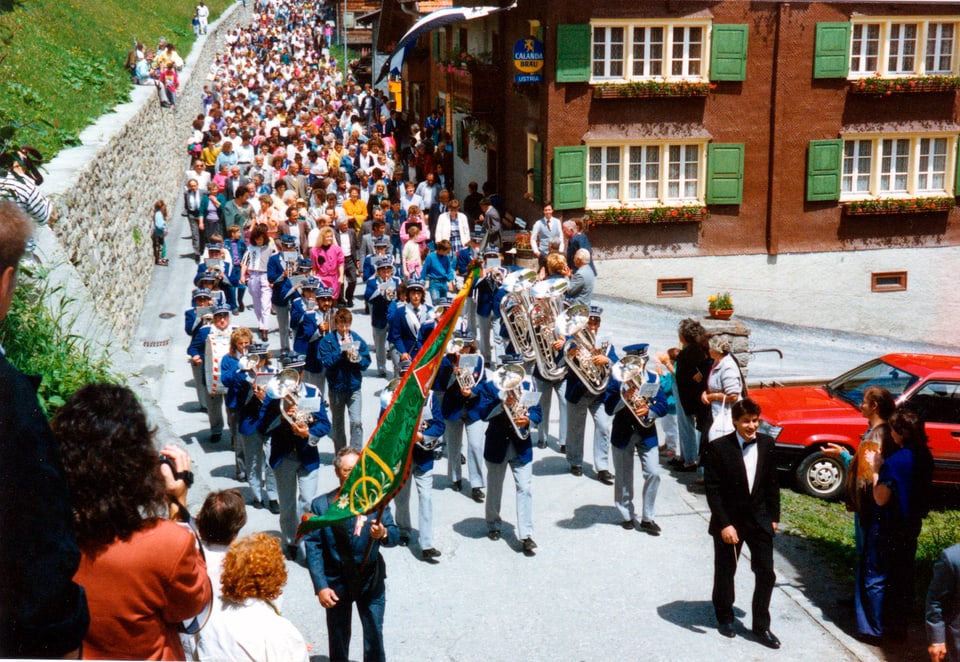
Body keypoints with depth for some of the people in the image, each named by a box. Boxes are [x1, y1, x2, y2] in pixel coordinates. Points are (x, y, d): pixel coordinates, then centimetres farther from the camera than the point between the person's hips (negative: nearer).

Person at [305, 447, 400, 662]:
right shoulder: (321, 505, -8)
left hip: (371, 580, 1)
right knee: (338, 638, 14)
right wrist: (321, 586, -16)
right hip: (337, 582, 0)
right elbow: (313, 548, -9)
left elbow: (395, 535, -9)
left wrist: (383, 534, -34)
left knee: (374, 635, 7)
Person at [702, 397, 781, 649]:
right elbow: (712, 489, -15)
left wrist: (774, 516, 6)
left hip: (759, 519, 3)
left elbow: (772, 483, 6)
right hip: (729, 521, -3)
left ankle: (761, 625, 17)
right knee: (725, 572, 13)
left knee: (766, 573, 3)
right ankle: (725, 617, 34)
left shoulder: (766, 444, -2)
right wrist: (724, 524, -18)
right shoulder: (718, 448, -16)